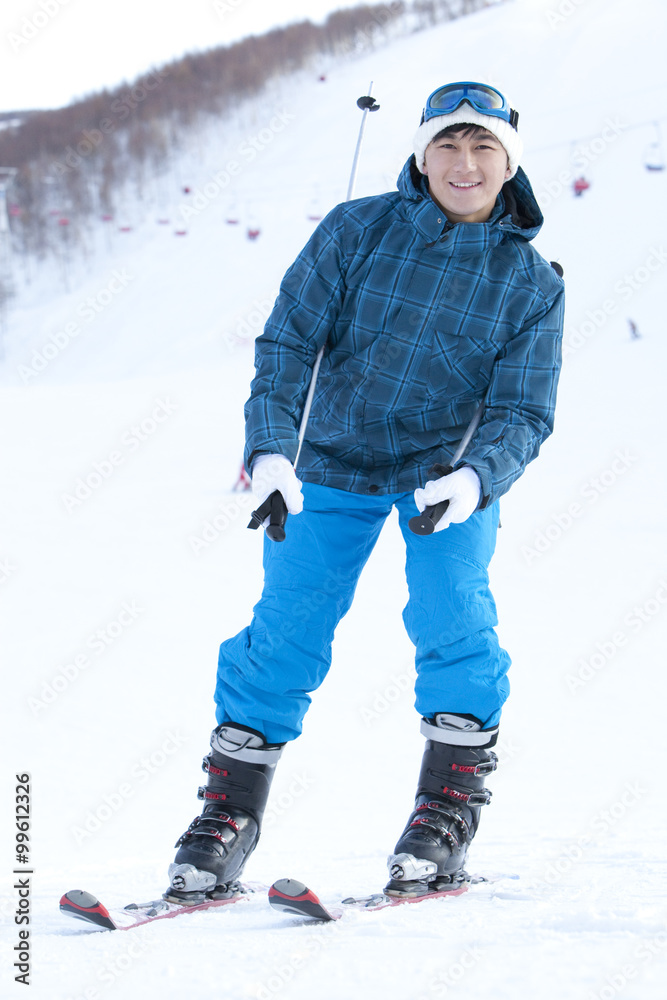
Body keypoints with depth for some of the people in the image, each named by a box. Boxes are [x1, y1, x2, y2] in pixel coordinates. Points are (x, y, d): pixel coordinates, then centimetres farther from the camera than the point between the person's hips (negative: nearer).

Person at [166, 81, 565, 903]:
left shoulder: (531, 284, -9)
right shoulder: (356, 232, -12)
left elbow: (522, 413, -12)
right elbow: (287, 342, -11)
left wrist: (476, 479, -32)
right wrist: (269, 447, -25)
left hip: (451, 462, 0)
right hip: (332, 460, 0)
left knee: (451, 615, -20)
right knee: (286, 630, -4)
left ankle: (449, 809, -5)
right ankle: (228, 813, 10)